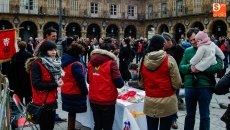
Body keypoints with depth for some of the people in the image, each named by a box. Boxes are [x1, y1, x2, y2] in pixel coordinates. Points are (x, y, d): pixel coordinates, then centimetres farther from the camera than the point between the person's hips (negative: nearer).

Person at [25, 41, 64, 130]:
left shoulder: (54, 63, 10)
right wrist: (55, 84, -22)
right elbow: (36, 84, -23)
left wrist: (59, 81, 1)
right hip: (42, 102, -8)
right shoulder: (37, 64, -16)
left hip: (51, 100, 8)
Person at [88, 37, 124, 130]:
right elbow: (119, 83, -15)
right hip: (107, 101, -5)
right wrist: (121, 82, 6)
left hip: (93, 100, 5)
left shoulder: (91, 61, 4)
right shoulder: (111, 62, -12)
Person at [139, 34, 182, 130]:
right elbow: (177, 83, -11)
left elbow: (141, 83, 8)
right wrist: (168, 87, 9)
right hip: (167, 102, -3)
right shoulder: (169, 59, -12)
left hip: (149, 102, 3)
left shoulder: (143, 60, -1)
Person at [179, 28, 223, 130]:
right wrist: (190, 67, -18)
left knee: (204, 115, 10)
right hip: (189, 86, 3)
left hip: (205, 87, -3)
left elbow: (219, 66, -15)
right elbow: (181, 67, 2)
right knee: (189, 114, 18)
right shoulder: (187, 51, 7)